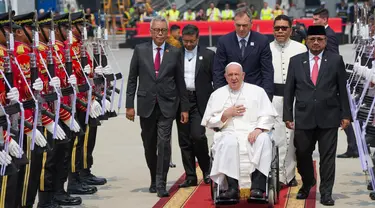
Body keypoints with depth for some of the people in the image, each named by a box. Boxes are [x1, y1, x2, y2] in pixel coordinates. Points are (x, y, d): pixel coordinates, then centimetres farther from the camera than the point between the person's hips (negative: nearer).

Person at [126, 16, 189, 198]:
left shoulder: (175, 53, 3)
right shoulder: (140, 50, 4)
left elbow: (180, 82, 6)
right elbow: (132, 79, 5)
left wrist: (184, 108, 5)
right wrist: (129, 105, -1)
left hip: (167, 105, -1)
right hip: (146, 105, 1)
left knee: (164, 143, -11)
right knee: (149, 146, 10)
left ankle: (161, 184, -8)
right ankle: (154, 179, 29)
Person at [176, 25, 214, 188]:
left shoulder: (208, 55, 3)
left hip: (200, 101, -3)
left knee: (198, 136, -15)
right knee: (184, 140, 4)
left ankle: (207, 170, 8)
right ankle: (190, 176, 12)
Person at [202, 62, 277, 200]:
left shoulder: (257, 91, 14)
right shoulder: (217, 95, 17)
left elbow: (268, 116, 6)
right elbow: (209, 122, 13)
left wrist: (258, 129, -13)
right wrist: (227, 114, -2)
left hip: (253, 133, 0)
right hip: (228, 134, 0)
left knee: (263, 140, -34)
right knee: (229, 142, -36)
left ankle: (258, 188, -37)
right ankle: (232, 188, -37)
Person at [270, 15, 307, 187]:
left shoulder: (300, 48, 4)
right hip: (274, 98, 0)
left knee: (291, 137, 8)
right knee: (277, 137, -2)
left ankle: (289, 174, 19)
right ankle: (279, 176, 2)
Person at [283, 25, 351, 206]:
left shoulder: (336, 60, 3)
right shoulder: (296, 61, 6)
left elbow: (342, 89, 4)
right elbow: (289, 91, 6)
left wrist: (345, 115, 0)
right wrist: (287, 115, 2)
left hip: (328, 117, -1)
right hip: (304, 117, 1)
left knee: (327, 156, 1)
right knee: (302, 154, 10)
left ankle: (326, 192, 9)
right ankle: (307, 183, 34)